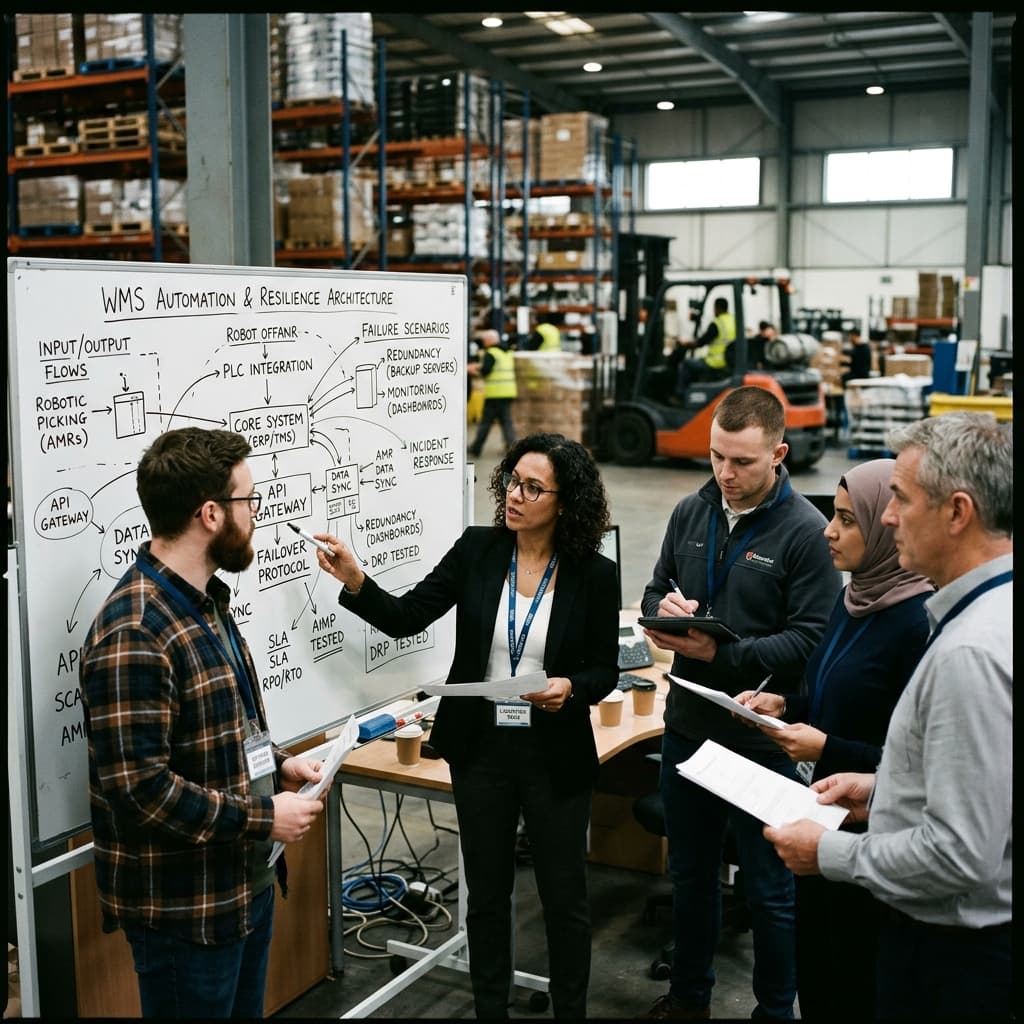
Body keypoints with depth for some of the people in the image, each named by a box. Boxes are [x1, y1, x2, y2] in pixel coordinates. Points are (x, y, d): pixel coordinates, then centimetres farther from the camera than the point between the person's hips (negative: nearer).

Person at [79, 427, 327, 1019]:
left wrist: (276, 765, 4)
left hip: (246, 882, 9)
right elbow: (138, 787, -27)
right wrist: (263, 818, -21)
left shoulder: (206, 602, 8)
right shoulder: (133, 635, -24)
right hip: (184, 908, -9)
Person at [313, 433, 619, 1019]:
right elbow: (406, 618, -6)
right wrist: (354, 581, -22)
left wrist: (572, 688, -24)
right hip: (481, 748, 2)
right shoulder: (477, 550, -4)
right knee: (487, 893, 15)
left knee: (564, 896, 11)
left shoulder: (595, 575, -10)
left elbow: (606, 669, -3)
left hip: (555, 754, -2)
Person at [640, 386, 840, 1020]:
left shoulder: (806, 531, -14)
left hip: (761, 739, -5)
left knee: (769, 890, 11)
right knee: (691, 873, 21)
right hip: (688, 728, 6)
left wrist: (720, 653, -26)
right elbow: (657, 591, 13)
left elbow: (810, 640, -17)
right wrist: (664, 608, -10)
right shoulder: (691, 513, 3)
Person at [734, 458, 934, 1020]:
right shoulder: (853, 598, 5)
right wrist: (785, 704, 2)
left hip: (871, 831, -8)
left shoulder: (918, 623, -23)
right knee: (814, 968, 23)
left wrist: (828, 749, -23)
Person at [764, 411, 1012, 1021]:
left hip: (954, 950, -9)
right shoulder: (993, 611, 2)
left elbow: (961, 854, -29)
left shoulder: (971, 653, -29)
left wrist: (830, 853, -17)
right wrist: (884, 788, 8)